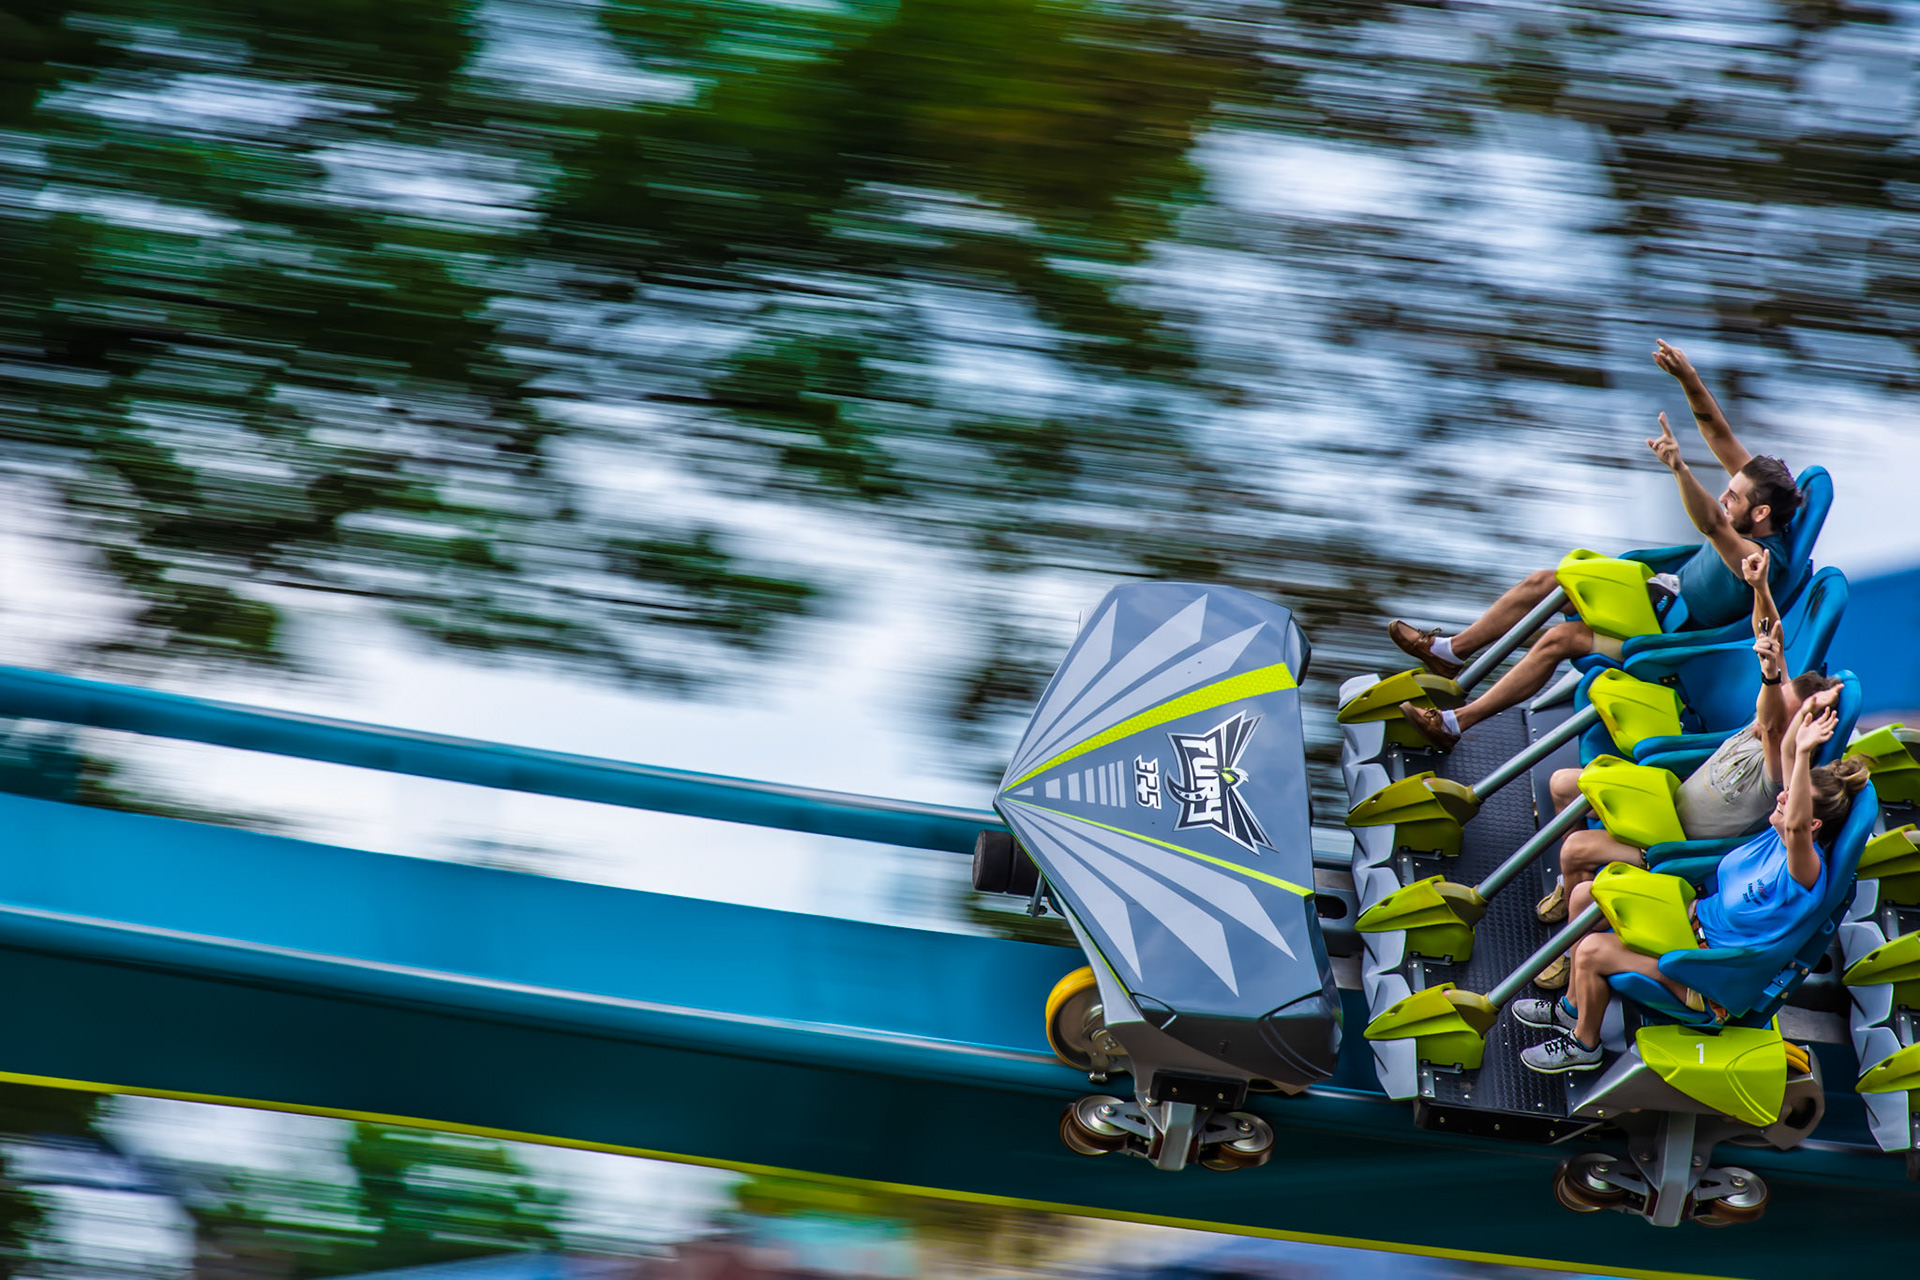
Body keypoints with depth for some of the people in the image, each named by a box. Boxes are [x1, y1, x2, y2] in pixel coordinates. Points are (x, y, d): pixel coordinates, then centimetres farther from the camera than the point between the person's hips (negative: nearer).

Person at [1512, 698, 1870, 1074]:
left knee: (1591, 952, -17)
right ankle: (1574, 1005, 26)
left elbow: (1796, 826, -54)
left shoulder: (1805, 872, -32)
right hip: (1695, 914, 9)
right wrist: (1805, 712, -20)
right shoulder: (1778, 832, -8)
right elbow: (1787, 751, -2)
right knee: (1583, 896, 7)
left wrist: (1804, 752, -63)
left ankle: (1584, 1044, 11)